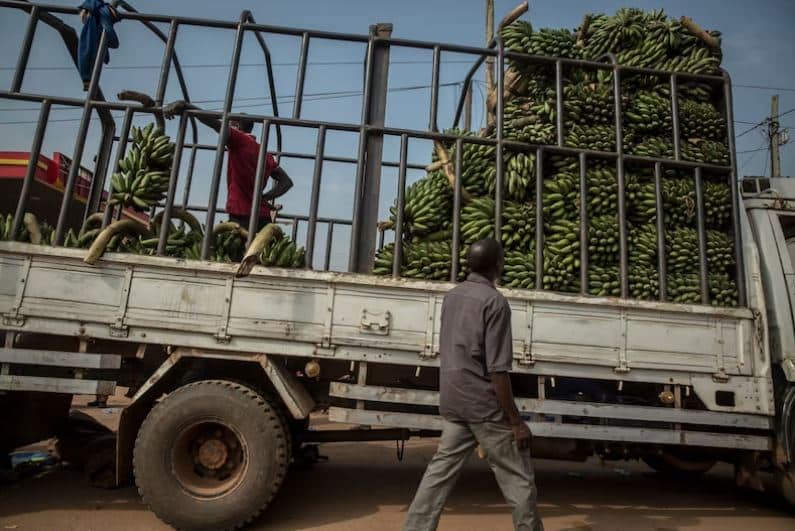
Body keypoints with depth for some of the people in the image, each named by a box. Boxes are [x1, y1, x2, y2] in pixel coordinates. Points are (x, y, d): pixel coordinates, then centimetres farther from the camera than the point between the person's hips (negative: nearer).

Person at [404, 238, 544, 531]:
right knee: (518, 479, 8)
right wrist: (516, 421, -13)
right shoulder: (494, 301, -16)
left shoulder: (451, 296, 8)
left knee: (440, 473, 12)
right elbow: (497, 370, -19)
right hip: (485, 405, -7)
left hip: (452, 402, 7)